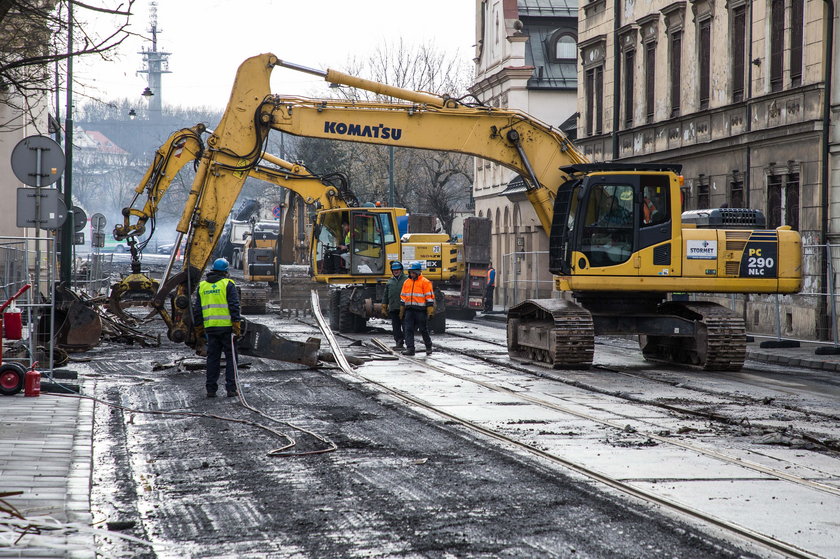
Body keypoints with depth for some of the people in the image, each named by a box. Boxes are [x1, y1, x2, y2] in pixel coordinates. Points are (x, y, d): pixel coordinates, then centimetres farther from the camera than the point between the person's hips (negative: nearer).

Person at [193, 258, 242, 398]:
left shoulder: (202, 286, 11)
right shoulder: (228, 284, -4)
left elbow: (197, 309, 14)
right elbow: (234, 306, -10)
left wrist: (198, 328, 20)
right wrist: (237, 326, -10)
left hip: (210, 327, 4)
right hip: (227, 326, -4)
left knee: (212, 358, 9)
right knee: (231, 357, 2)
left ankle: (211, 389, 7)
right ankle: (231, 388, -3)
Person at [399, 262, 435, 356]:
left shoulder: (425, 282, -4)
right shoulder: (406, 282, 14)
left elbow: (430, 297, -7)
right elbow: (403, 297, 20)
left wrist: (430, 311, -12)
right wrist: (402, 311, 18)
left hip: (420, 310, -5)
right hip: (409, 310, 5)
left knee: (424, 330, 3)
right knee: (408, 330, -3)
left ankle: (428, 347, 20)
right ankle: (410, 349, -2)